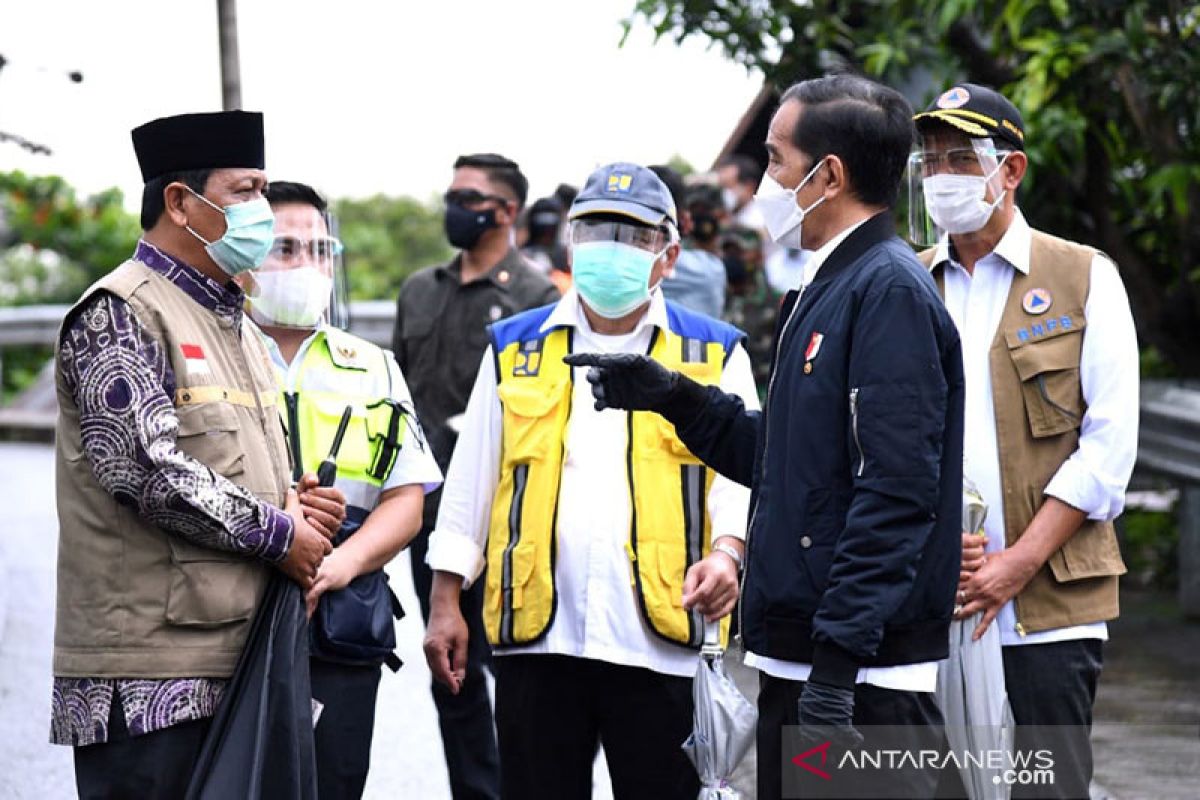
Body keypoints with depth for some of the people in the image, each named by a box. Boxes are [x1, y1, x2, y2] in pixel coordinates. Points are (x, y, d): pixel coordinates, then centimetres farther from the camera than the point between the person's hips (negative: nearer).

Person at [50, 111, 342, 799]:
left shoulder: (233, 323, 22)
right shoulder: (119, 314, -7)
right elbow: (148, 470, -19)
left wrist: (296, 502, 6)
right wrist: (280, 532, -11)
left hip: (242, 659, 9)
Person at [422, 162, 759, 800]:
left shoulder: (713, 356, 9)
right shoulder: (515, 351, 13)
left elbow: (739, 476, 2)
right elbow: (470, 484, 14)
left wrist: (724, 552, -18)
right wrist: (445, 603, 9)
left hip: (659, 641, -1)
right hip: (537, 639, 2)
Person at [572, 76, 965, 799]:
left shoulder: (891, 291, -14)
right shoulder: (824, 291, 18)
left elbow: (896, 491, -21)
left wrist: (837, 662, -24)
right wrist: (675, 399, 18)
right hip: (796, 660, 10)